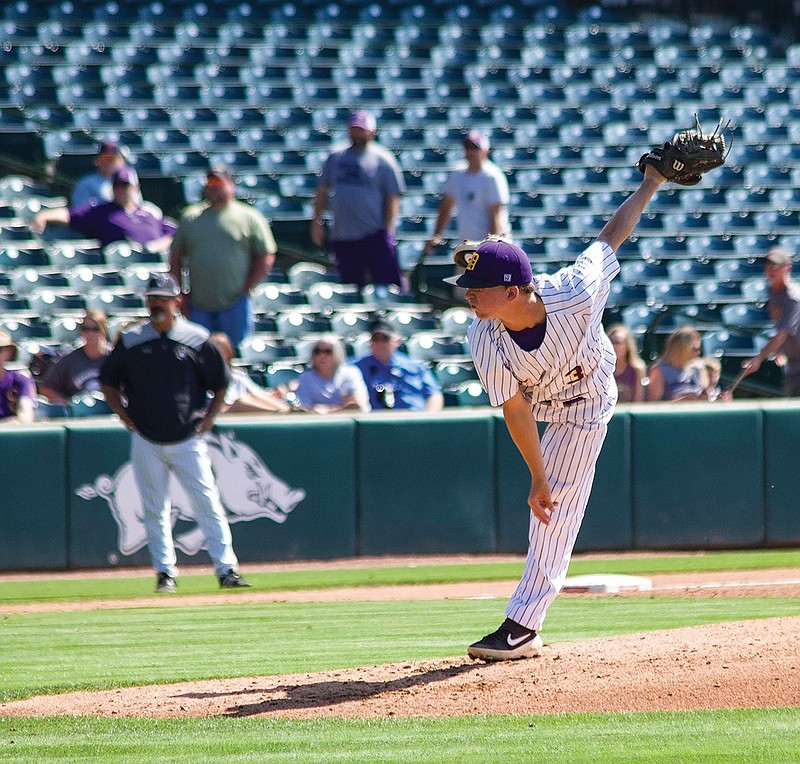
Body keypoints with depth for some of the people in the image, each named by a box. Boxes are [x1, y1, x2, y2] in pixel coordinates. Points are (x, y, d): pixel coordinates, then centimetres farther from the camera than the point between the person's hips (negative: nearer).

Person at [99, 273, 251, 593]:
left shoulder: (197, 340, -1)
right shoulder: (130, 341, 2)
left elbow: (220, 384, 8)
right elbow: (107, 381, 12)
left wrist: (206, 420, -1)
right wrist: (126, 417, 2)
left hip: (188, 440, -1)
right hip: (146, 443, 1)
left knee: (208, 504, -5)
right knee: (155, 509, 4)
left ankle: (226, 569, -3)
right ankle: (165, 572, 12)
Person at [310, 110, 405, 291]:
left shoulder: (383, 159, 0)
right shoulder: (335, 157, 12)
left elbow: (393, 199, -3)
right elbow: (322, 191, 17)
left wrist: (388, 233, -10)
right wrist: (317, 220, 9)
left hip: (374, 236, -4)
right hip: (342, 237, 4)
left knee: (388, 284, -10)